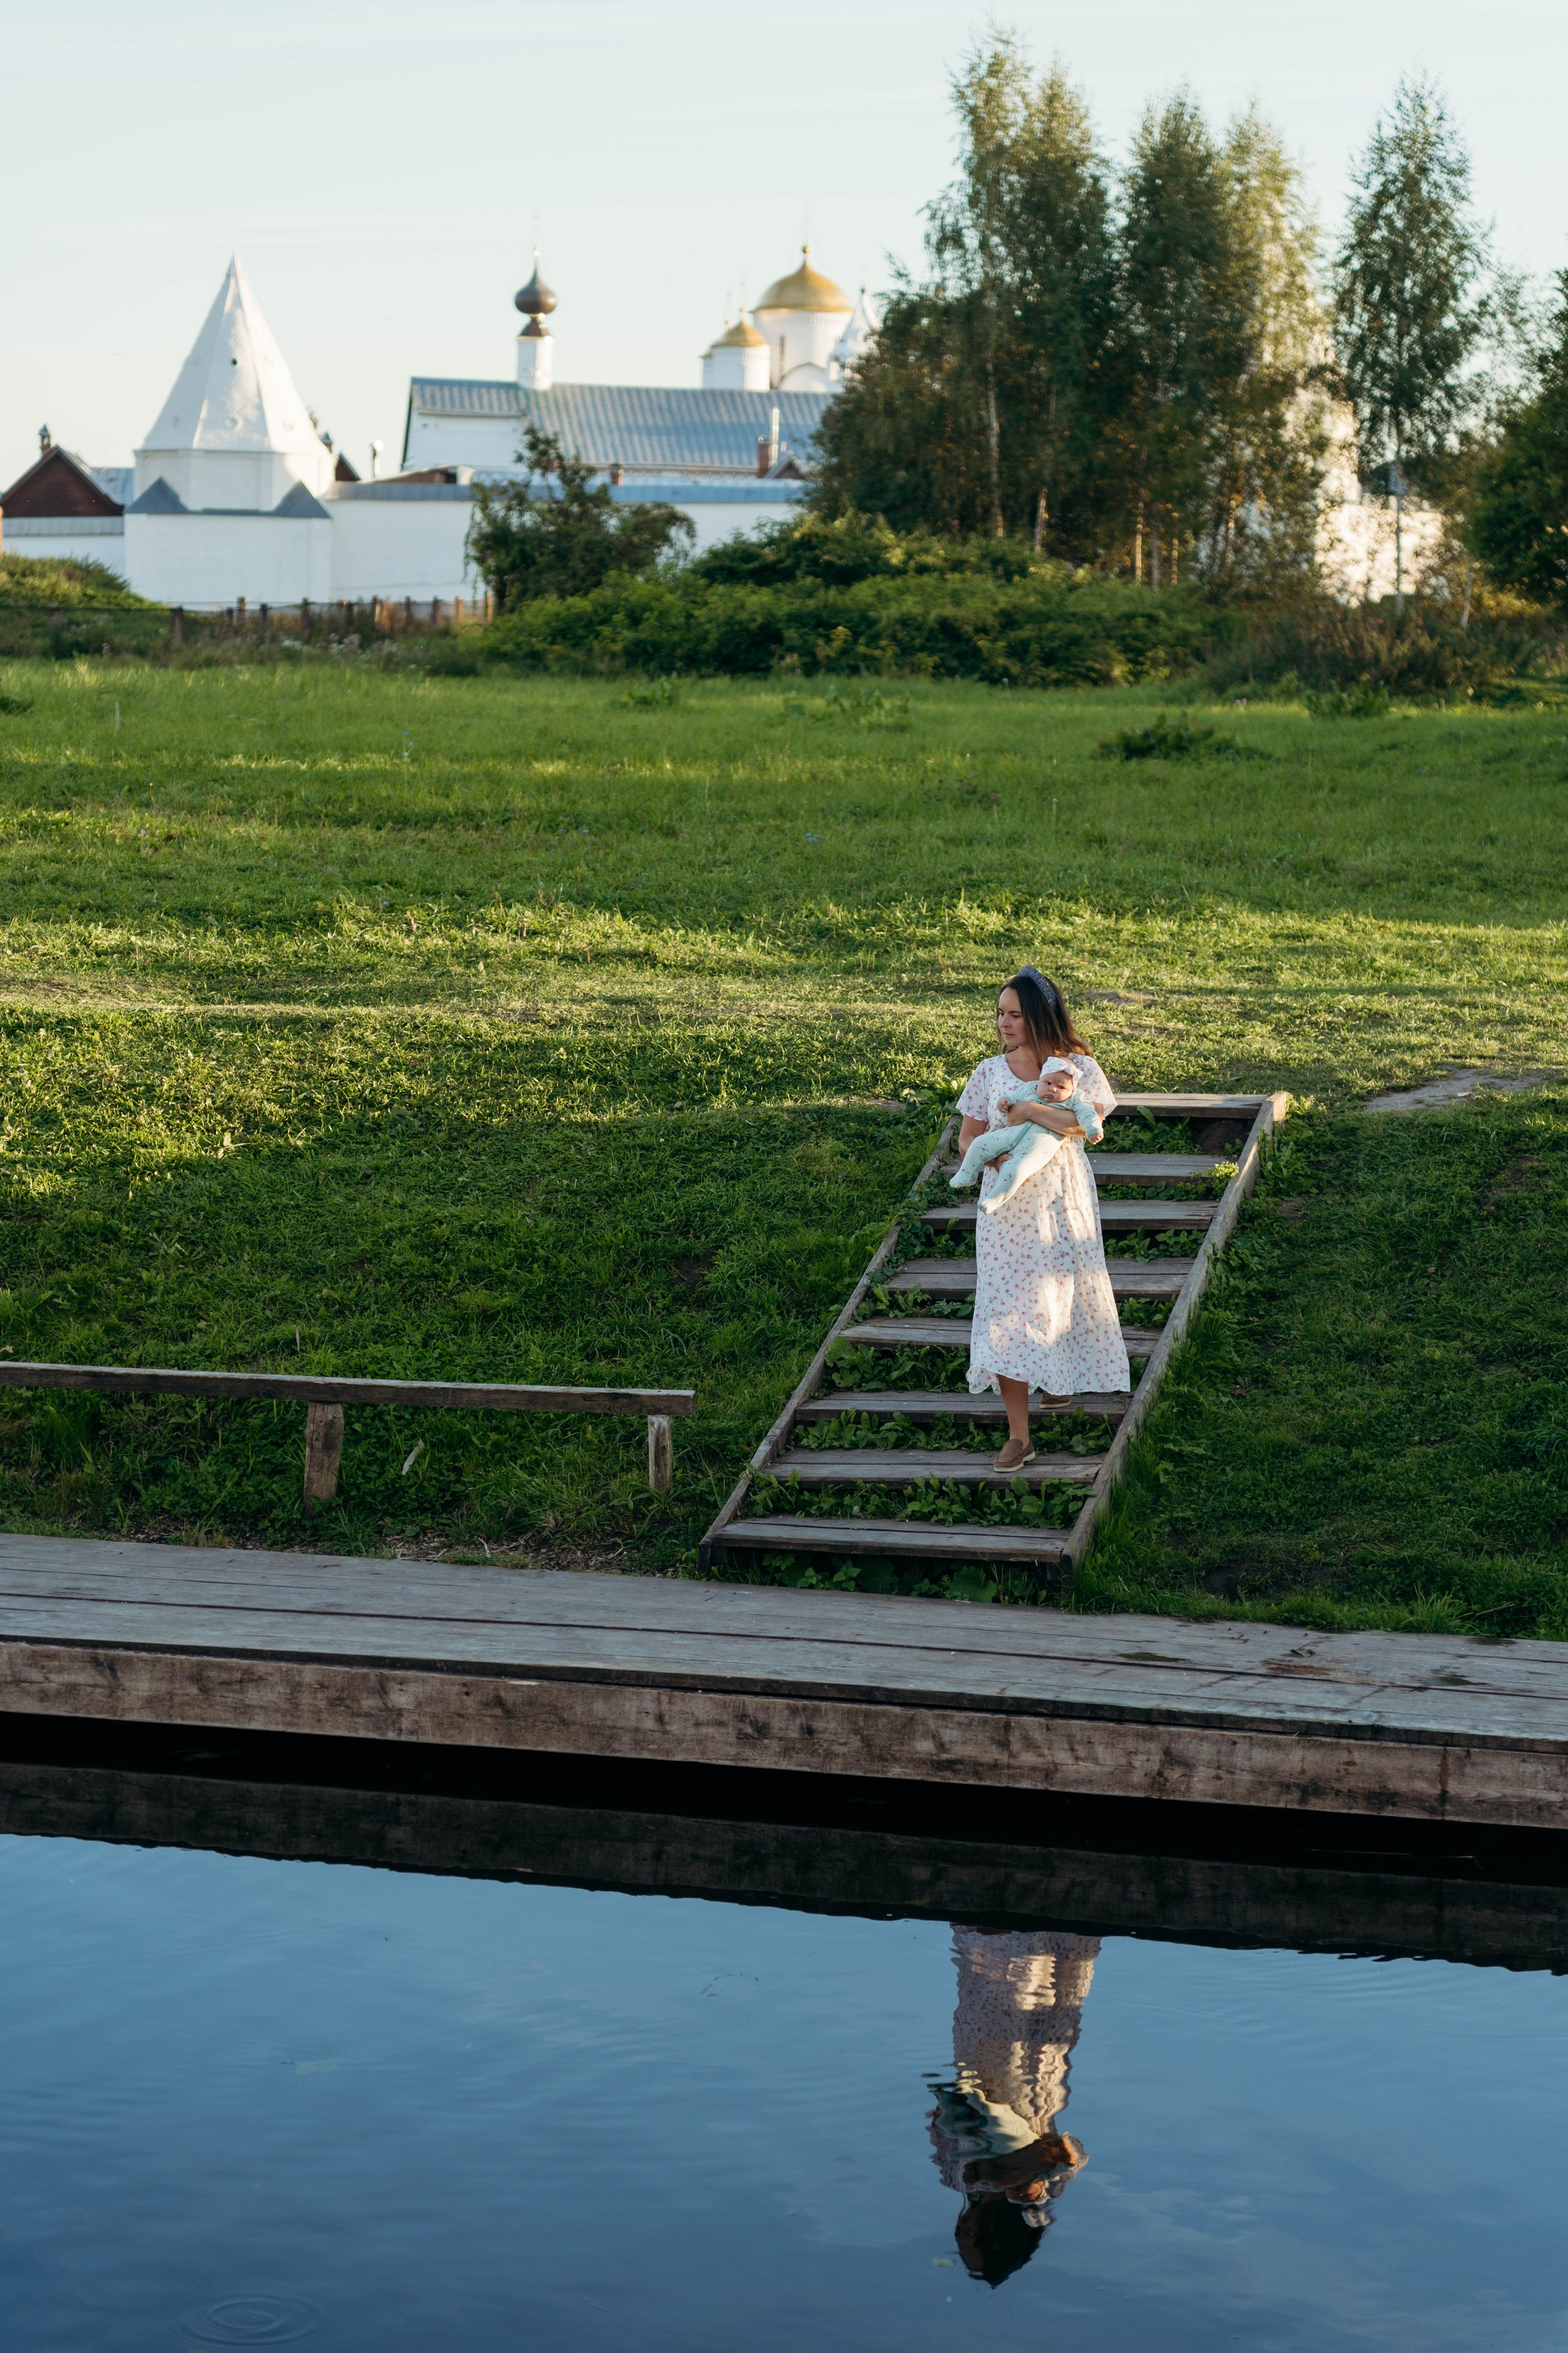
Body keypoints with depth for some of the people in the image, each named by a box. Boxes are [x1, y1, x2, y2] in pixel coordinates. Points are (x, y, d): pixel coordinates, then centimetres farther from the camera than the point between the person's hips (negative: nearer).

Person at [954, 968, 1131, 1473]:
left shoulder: (1078, 1068, -5)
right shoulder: (991, 1072, 4)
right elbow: (968, 1137, 7)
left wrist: (1027, 1108, -22)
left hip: (1061, 1201, -1)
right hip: (1006, 1206, 1)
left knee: (1060, 1294, 13)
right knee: (1006, 1306, -6)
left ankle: (1060, 1376, 47)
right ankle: (1018, 1435, -5)